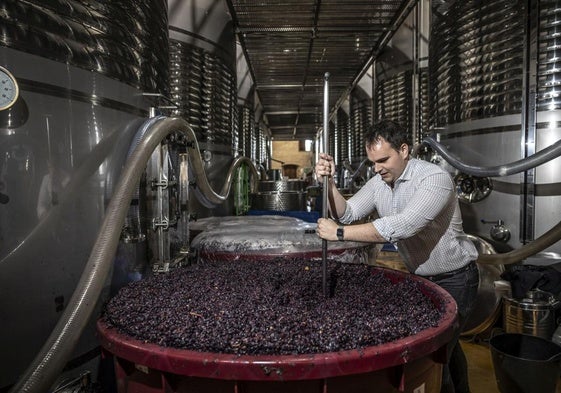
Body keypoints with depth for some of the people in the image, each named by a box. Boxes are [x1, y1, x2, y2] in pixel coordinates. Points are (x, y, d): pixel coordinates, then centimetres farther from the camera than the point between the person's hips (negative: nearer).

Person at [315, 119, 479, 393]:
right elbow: (346, 213, -10)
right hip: (419, 277, 7)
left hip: (454, 279, -7)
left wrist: (340, 233, -38)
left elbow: (402, 226, -39)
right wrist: (329, 182, -27)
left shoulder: (435, 178, -27)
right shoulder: (378, 183, -5)